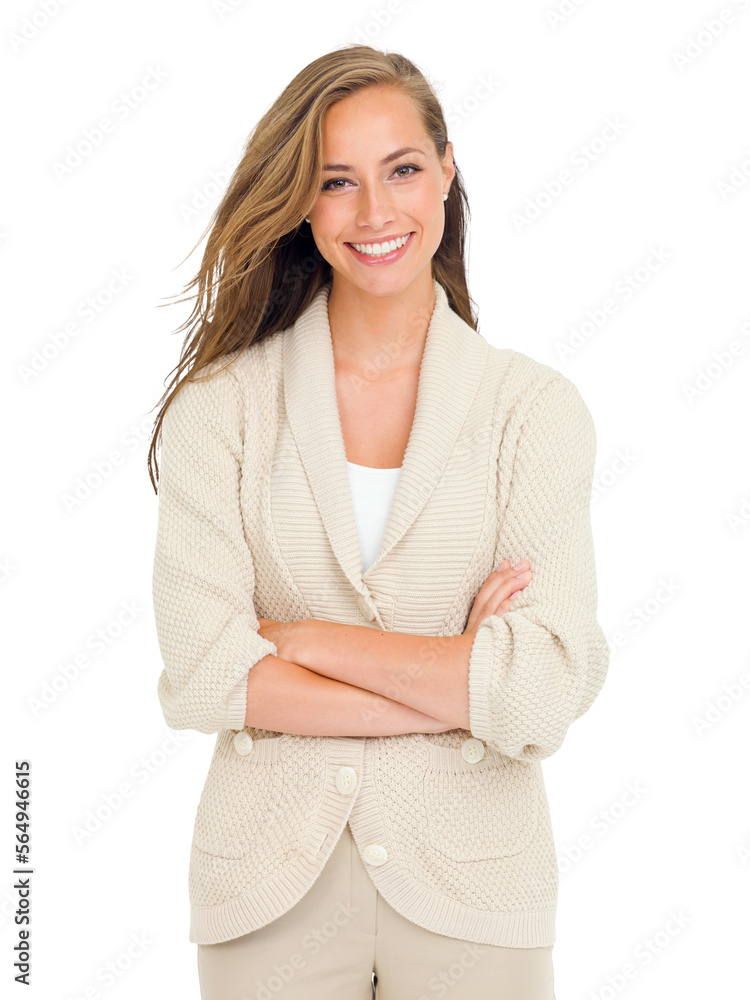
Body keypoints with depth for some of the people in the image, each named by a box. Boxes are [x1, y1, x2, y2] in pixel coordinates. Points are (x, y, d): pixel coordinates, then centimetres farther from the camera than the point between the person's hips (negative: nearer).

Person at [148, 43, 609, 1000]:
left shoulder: (534, 405, -6)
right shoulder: (221, 405, -5)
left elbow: (547, 694, -15)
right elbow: (201, 673, -13)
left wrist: (303, 637, -12)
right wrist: (462, 688, -15)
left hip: (471, 884, 0)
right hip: (269, 882, 0)